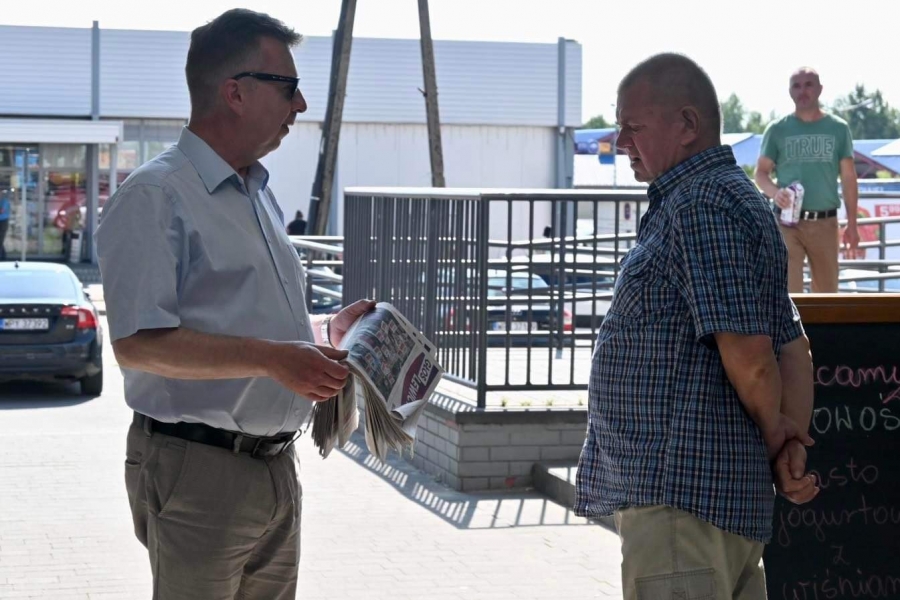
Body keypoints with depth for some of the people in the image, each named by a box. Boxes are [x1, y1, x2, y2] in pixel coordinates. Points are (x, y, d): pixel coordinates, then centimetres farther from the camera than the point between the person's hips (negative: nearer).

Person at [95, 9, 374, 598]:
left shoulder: (260, 197, 17)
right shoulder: (155, 196, -12)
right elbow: (138, 344, -22)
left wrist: (326, 331, 11)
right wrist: (274, 359, -26)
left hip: (276, 465, 9)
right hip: (198, 469, -9)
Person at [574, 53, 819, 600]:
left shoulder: (701, 206, -15)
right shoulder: (732, 197, 19)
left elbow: (749, 357, -21)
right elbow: (793, 349, 17)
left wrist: (777, 437, -4)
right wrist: (793, 445, 6)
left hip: (680, 493, -11)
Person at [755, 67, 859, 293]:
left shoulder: (838, 128, 6)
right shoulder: (777, 129, 3)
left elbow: (848, 177, 8)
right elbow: (761, 173, 4)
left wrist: (852, 223, 4)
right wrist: (775, 192, -19)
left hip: (825, 222, 2)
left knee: (827, 292, 11)